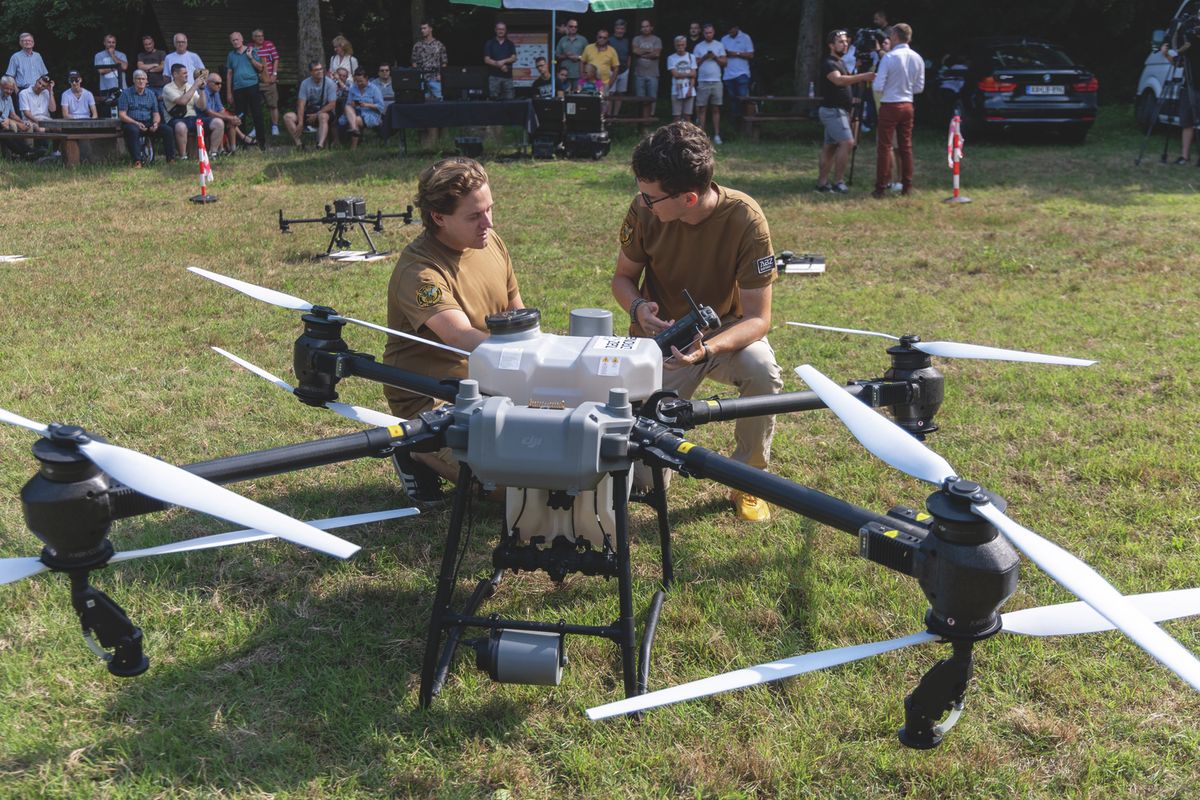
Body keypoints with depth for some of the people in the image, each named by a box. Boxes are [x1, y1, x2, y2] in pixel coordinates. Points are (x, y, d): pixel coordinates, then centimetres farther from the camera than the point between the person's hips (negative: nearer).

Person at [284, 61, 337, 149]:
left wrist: (316, 115, -18)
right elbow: (301, 103, -8)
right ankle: (298, 143, -28)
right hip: (308, 112, 4)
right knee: (287, 116, -15)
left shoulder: (330, 83, -9)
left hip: (324, 112, -4)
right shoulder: (305, 83, -2)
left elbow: (332, 104, -13)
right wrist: (300, 122, -19)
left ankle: (320, 145, -54)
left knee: (323, 116, -40)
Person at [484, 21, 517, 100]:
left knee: (508, 99, -4)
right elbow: (487, 60, -2)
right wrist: (500, 65, -12)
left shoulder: (510, 44, 12)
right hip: (494, 76, -1)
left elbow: (514, 58, 1)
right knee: (494, 98, -7)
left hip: (507, 76, 1)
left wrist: (503, 61, -17)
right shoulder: (489, 43, 7)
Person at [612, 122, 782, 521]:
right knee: (644, 477, -10)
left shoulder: (745, 218, -25)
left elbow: (758, 317, -23)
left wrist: (708, 350, -43)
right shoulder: (643, 210, -18)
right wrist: (638, 307, -25)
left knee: (762, 371, -38)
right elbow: (623, 276, -1)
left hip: (724, 333, -1)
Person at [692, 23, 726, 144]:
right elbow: (695, 64, 5)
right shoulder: (698, 47, 8)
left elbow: (724, 62, 5)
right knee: (702, 109, -1)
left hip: (716, 81, 0)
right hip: (702, 81, 0)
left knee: (716, 109, 1)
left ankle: (716, 135, 3)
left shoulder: (719, 46, 9)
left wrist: (715, 57, -10)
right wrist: (704, 57, -9)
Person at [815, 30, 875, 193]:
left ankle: (822, 183, 7)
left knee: (830, 146, 7)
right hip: (832, 110, -10)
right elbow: (839, 80, -33)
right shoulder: (828, 63, -14)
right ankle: (838, 182, -15)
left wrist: (850, 99, 14)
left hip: (839, 110, 10)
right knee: (847, 142, -17)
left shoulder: (840, 62, 17)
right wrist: (863, 77, -39)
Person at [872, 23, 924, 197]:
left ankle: (880, 188, -2)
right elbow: (919, 87, 9)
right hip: (907, 105, 5)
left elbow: (878, 87, -14)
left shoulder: (889, 57, -13)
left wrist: (874, 80, 6)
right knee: (906, 146, 10)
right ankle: (907, 186, 13)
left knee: (884, 146, -1)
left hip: (889, 106, -5)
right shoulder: (917, 58, 4)